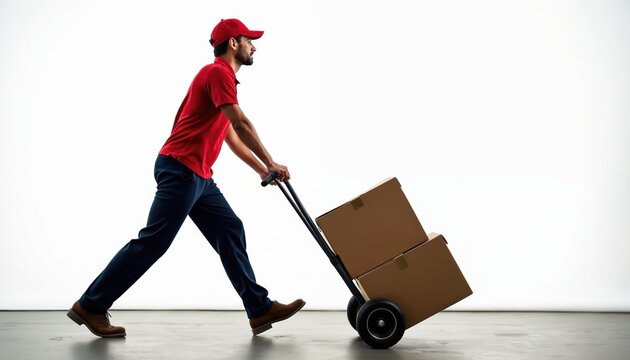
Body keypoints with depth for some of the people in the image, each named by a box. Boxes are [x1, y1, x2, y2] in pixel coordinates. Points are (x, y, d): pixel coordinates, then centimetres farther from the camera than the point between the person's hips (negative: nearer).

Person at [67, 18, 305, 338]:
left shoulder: (223, 78, 22)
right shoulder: (218, 72, -9)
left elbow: (231, 136, 25)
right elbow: (241, 124, -17)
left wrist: (260, 169, 21)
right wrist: (270, 164, -11)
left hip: (198, 176, 11)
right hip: (180, 169, -11)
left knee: (230, 232, 7)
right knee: (153, 241, -9)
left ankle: (260, 309, 9)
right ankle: (90, 306, 0)